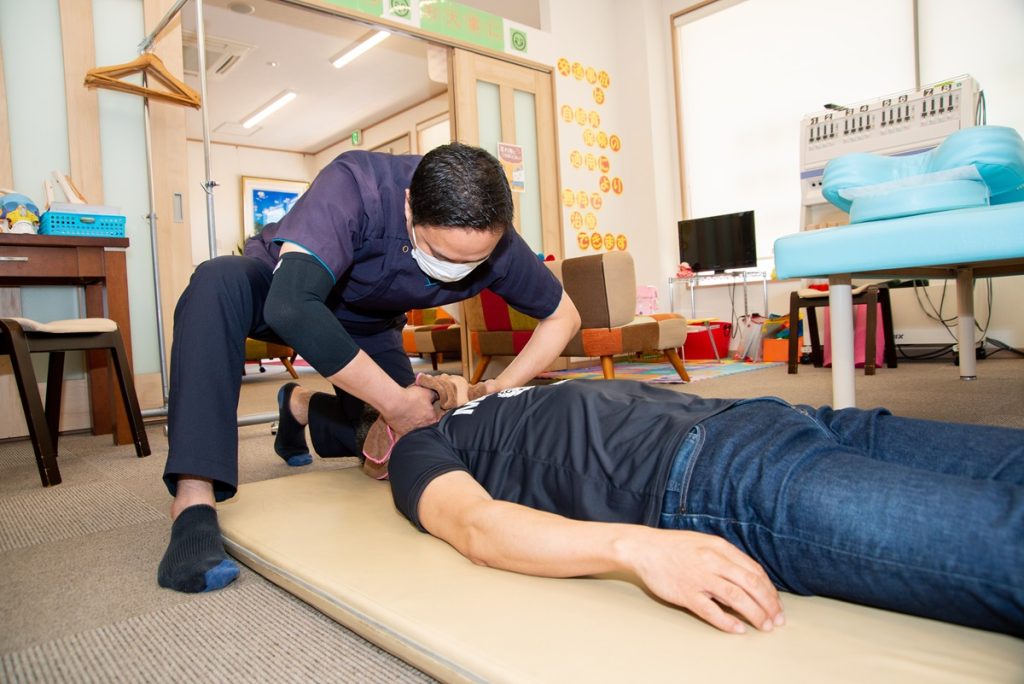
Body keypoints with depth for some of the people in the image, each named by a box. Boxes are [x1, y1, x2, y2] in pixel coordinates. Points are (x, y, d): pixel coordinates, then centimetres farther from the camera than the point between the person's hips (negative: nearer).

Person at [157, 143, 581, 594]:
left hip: (368, 324, 4)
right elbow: (291, 305, -50)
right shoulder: (355, 185, -39)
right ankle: (194, 503, -36)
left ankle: (301, 408, 24)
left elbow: (563, 317, -11)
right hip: (277, 287, -3)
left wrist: (502, 388, -26)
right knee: (219, 282, -37)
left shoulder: (493, 241, -26)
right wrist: (395, 402, -45)